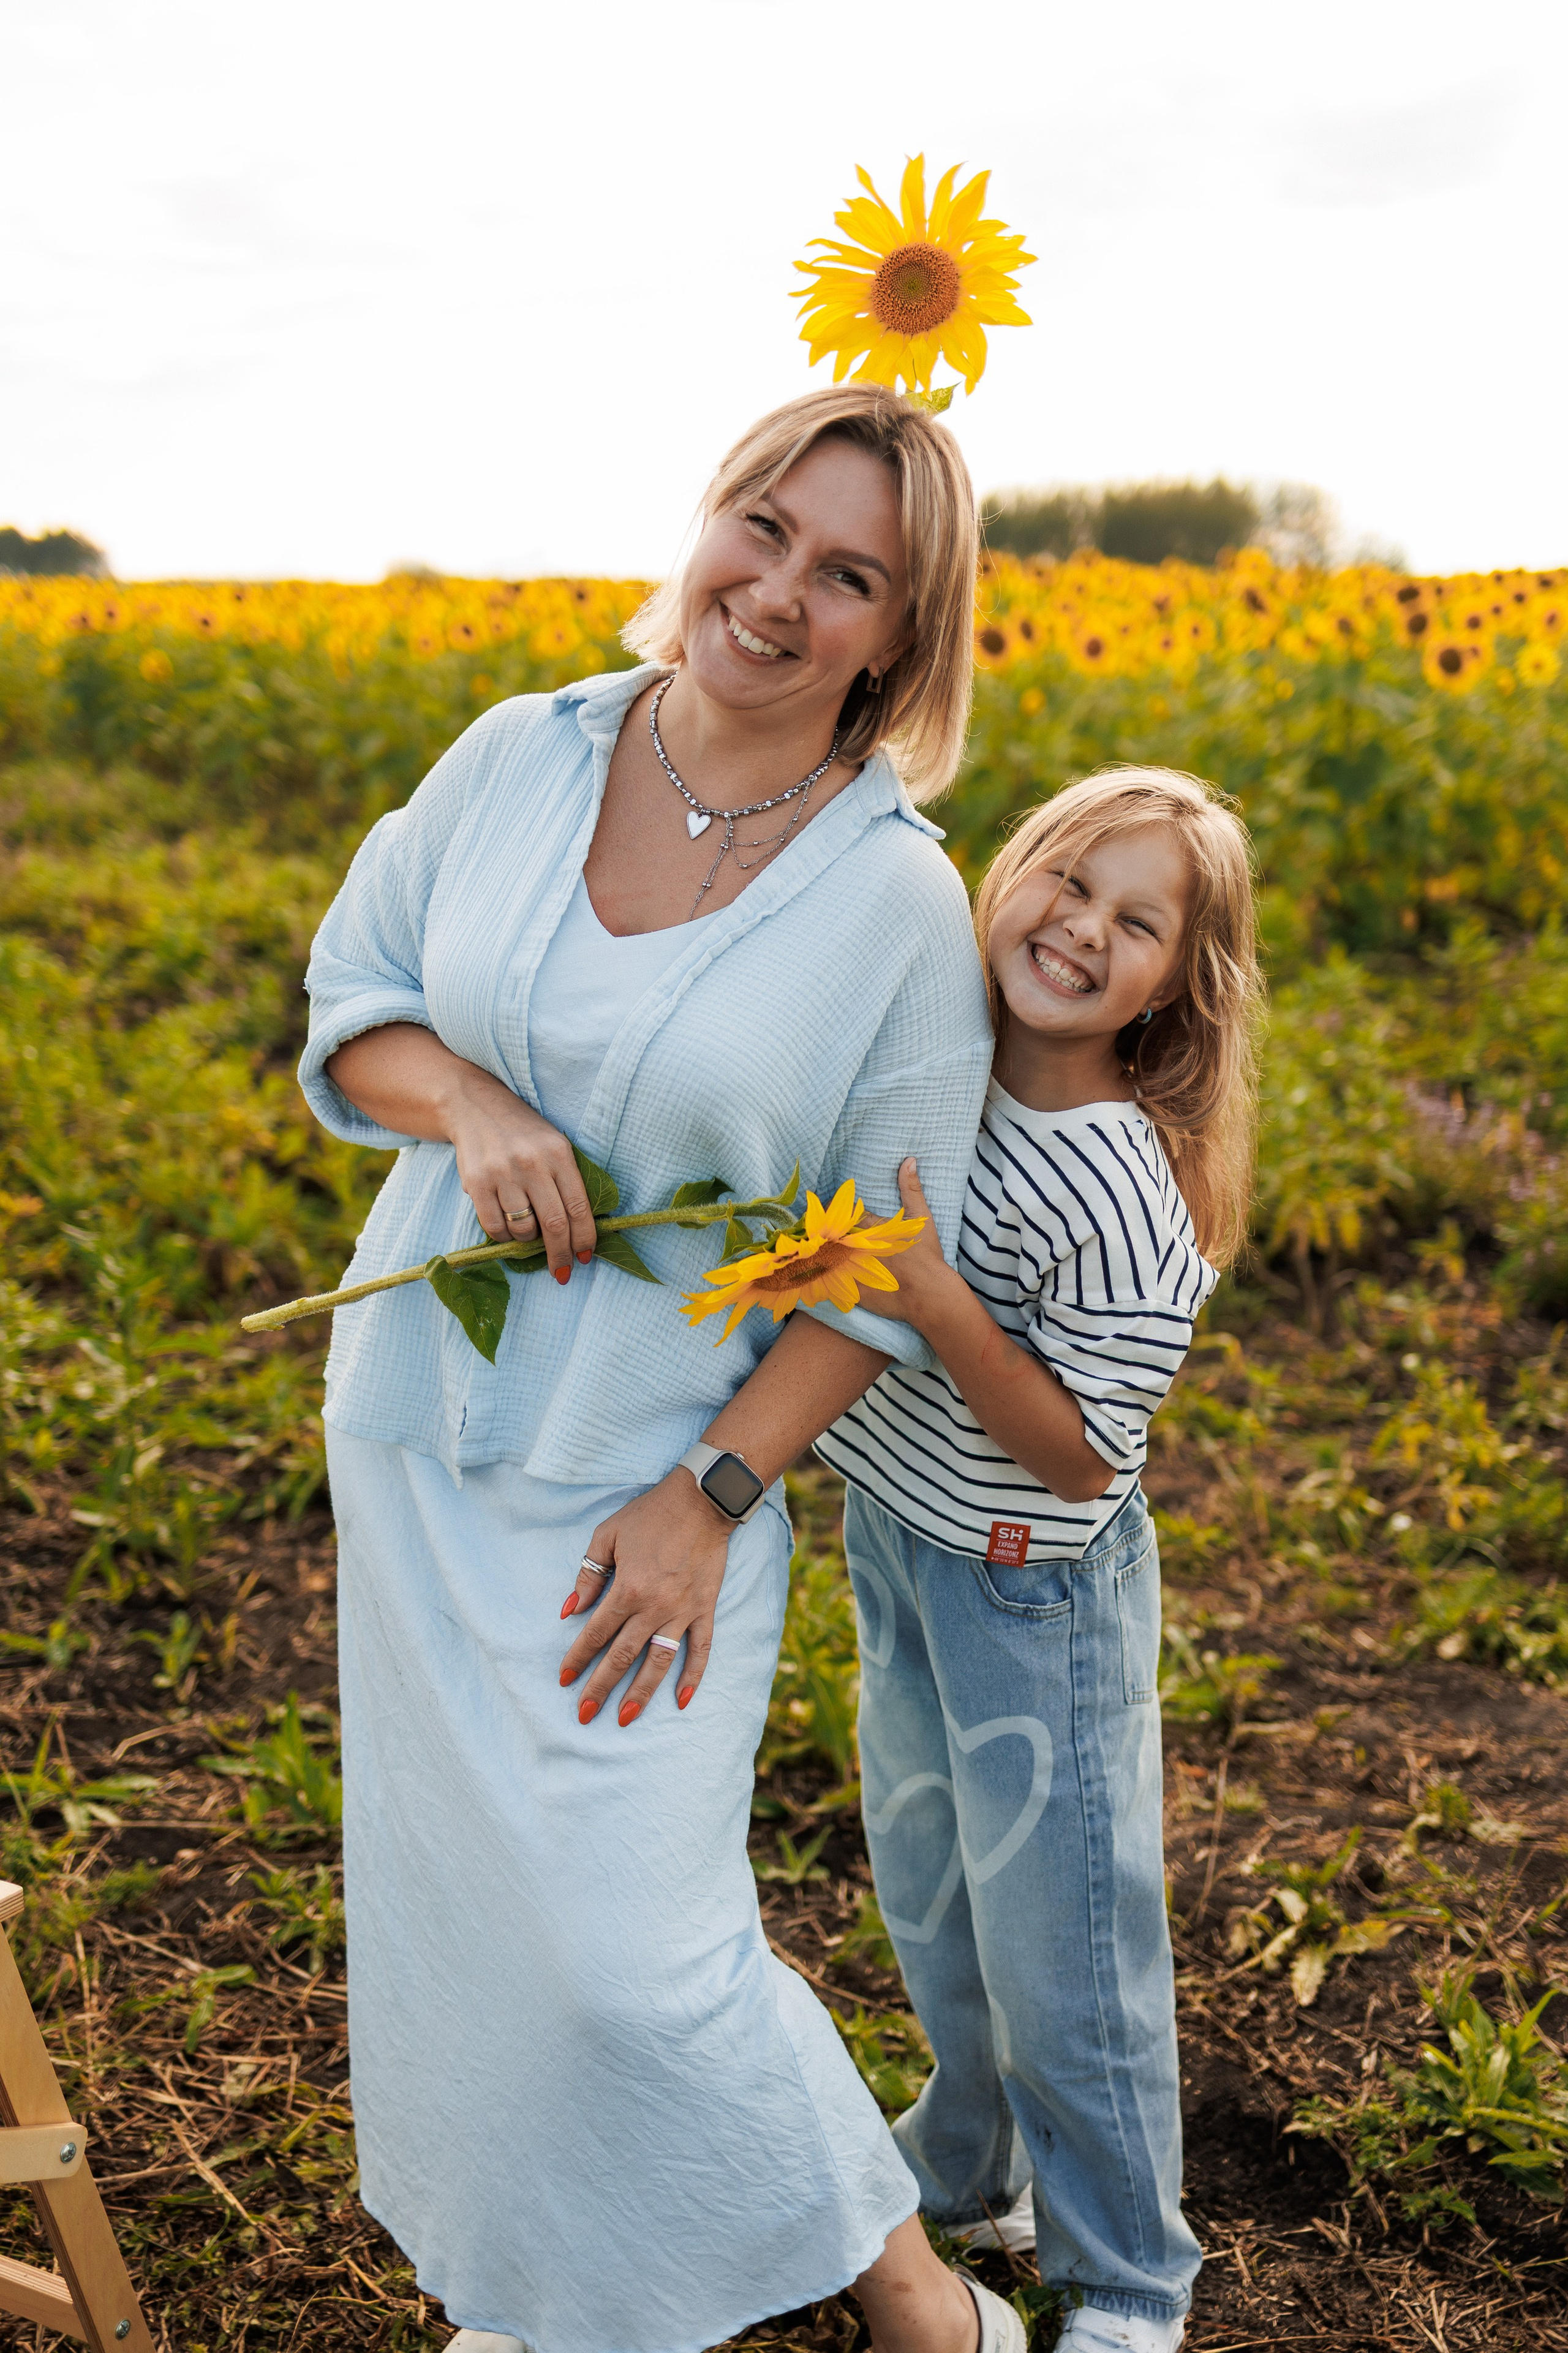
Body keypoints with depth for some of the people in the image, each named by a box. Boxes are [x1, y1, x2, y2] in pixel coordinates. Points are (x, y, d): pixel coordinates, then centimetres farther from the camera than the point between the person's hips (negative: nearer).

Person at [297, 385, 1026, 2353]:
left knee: (630, 1946, -5)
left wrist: (709, 1497, -14)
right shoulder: (518, 758, -4)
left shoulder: (902, 900, -13)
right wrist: (472, 1107, -17)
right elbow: (349, 1004, 5)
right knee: (460, 1882, 17)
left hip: (652, 1469, -4)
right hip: (415, 1424, 5)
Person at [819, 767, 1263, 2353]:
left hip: (1035, 1593, -8)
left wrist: (937, 1304, -35)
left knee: (1058, 1942, 9)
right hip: (896, 1539, 8)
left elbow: (1078, 1456, -25)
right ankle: (971, 2164, 51)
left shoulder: (1125, 1188, -27)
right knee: (926, 1887, 25)